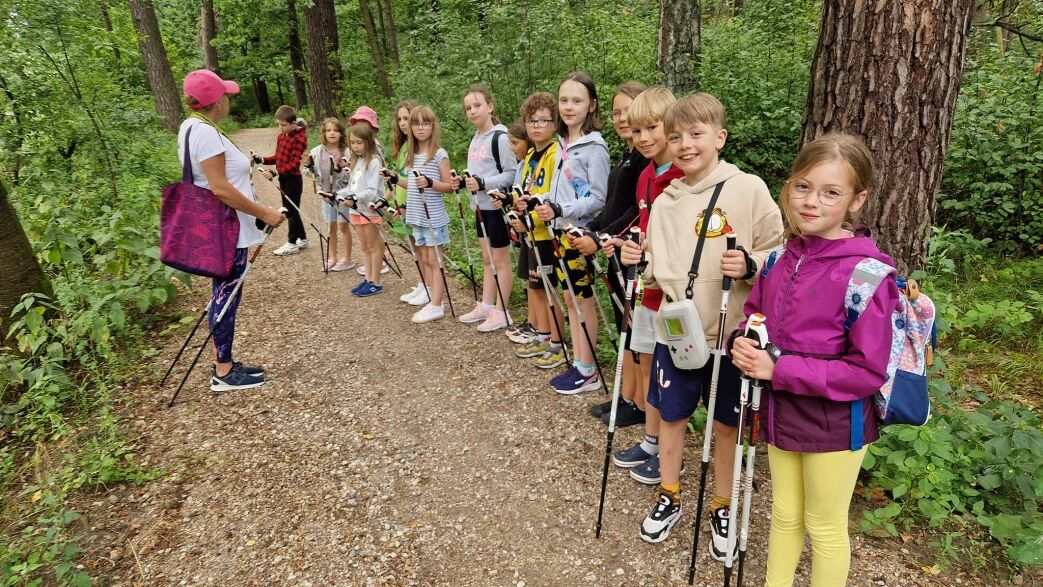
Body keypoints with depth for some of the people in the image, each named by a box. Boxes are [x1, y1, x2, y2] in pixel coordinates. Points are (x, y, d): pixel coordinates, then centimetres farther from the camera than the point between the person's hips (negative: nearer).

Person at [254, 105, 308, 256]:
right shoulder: (281, 136, 7)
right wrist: (261, 160, -1)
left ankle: (292, 243, 10)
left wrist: (275, 172, -29)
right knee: (289, 210, 15)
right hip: (283, 178, 8)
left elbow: (294, 164, -22)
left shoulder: (299, 139, -17)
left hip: (293, 179, -8)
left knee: (292, 210, 0)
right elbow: (278, 157, 14)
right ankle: (302, 239, 26)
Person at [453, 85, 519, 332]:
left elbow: (511, 173, -17)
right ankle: (485, 305, 24)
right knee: (487, 259, 15)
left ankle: (501, 312, 10)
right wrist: (464, 182, 3)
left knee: (500, 260, 1)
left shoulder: (500, 137, -14)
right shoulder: (475, 138, 13)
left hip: (497, 206, -9)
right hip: (481, 206, 9)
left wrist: (482, 183, -24)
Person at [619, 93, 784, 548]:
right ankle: (669, 498, 37)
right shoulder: (665, 202, 5)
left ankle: (721, 509, 34)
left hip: (730, 335, -3)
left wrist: (750, 265, -24)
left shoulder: (748, 189, -7)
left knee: (726, 425, 12)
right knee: (671, 416, 15)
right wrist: (636, 262, -7)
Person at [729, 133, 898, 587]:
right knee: (785, 514, 25)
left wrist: (779, 370, -26)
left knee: (825, 526, 17)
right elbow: (754, 315, 10)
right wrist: (744, 345, -12)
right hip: (782, 412, 6)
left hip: (835, 422, -6)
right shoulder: (781, 257, -2)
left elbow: (867, 372, -22)